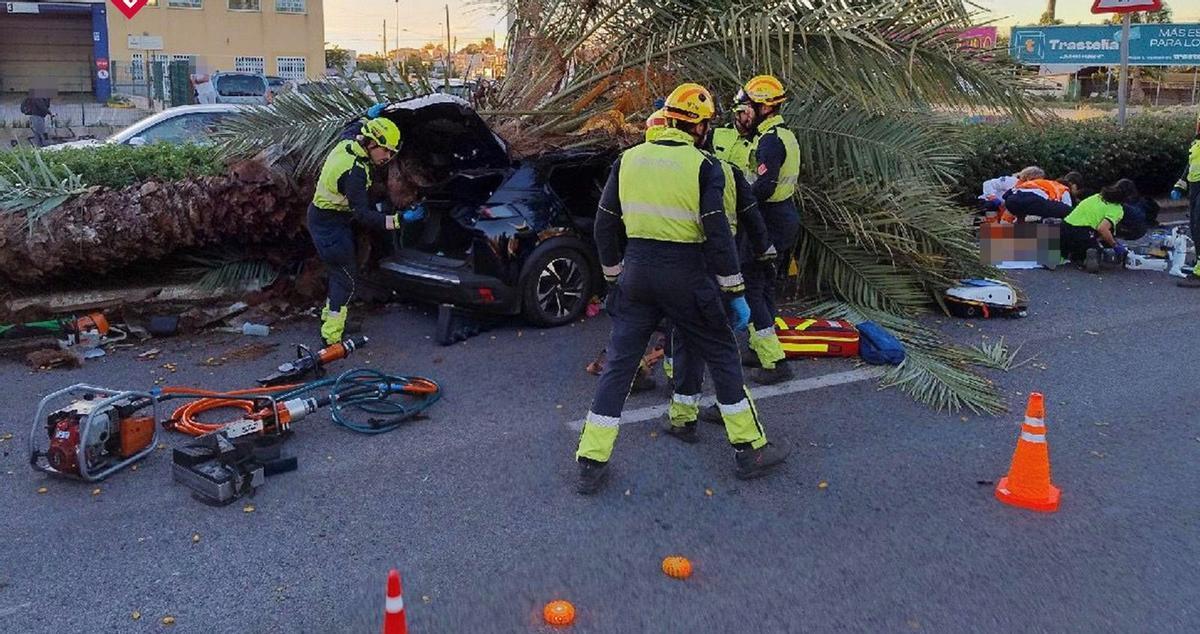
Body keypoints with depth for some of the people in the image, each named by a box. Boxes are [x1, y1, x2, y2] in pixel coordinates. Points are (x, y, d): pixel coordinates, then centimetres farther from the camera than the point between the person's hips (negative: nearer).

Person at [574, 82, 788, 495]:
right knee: (722, 356, 13)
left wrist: (614, 274, 21)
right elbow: (718, 235, -11)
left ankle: (591, 464, 11)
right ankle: (751, 451, 21)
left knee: (619, 364, 10)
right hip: (686, 276, -3)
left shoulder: (628, 160, 5)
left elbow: (605, 226, 9)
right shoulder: (704, 167, -8)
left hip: (637, 273, 4)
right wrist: (735, 293, -4)